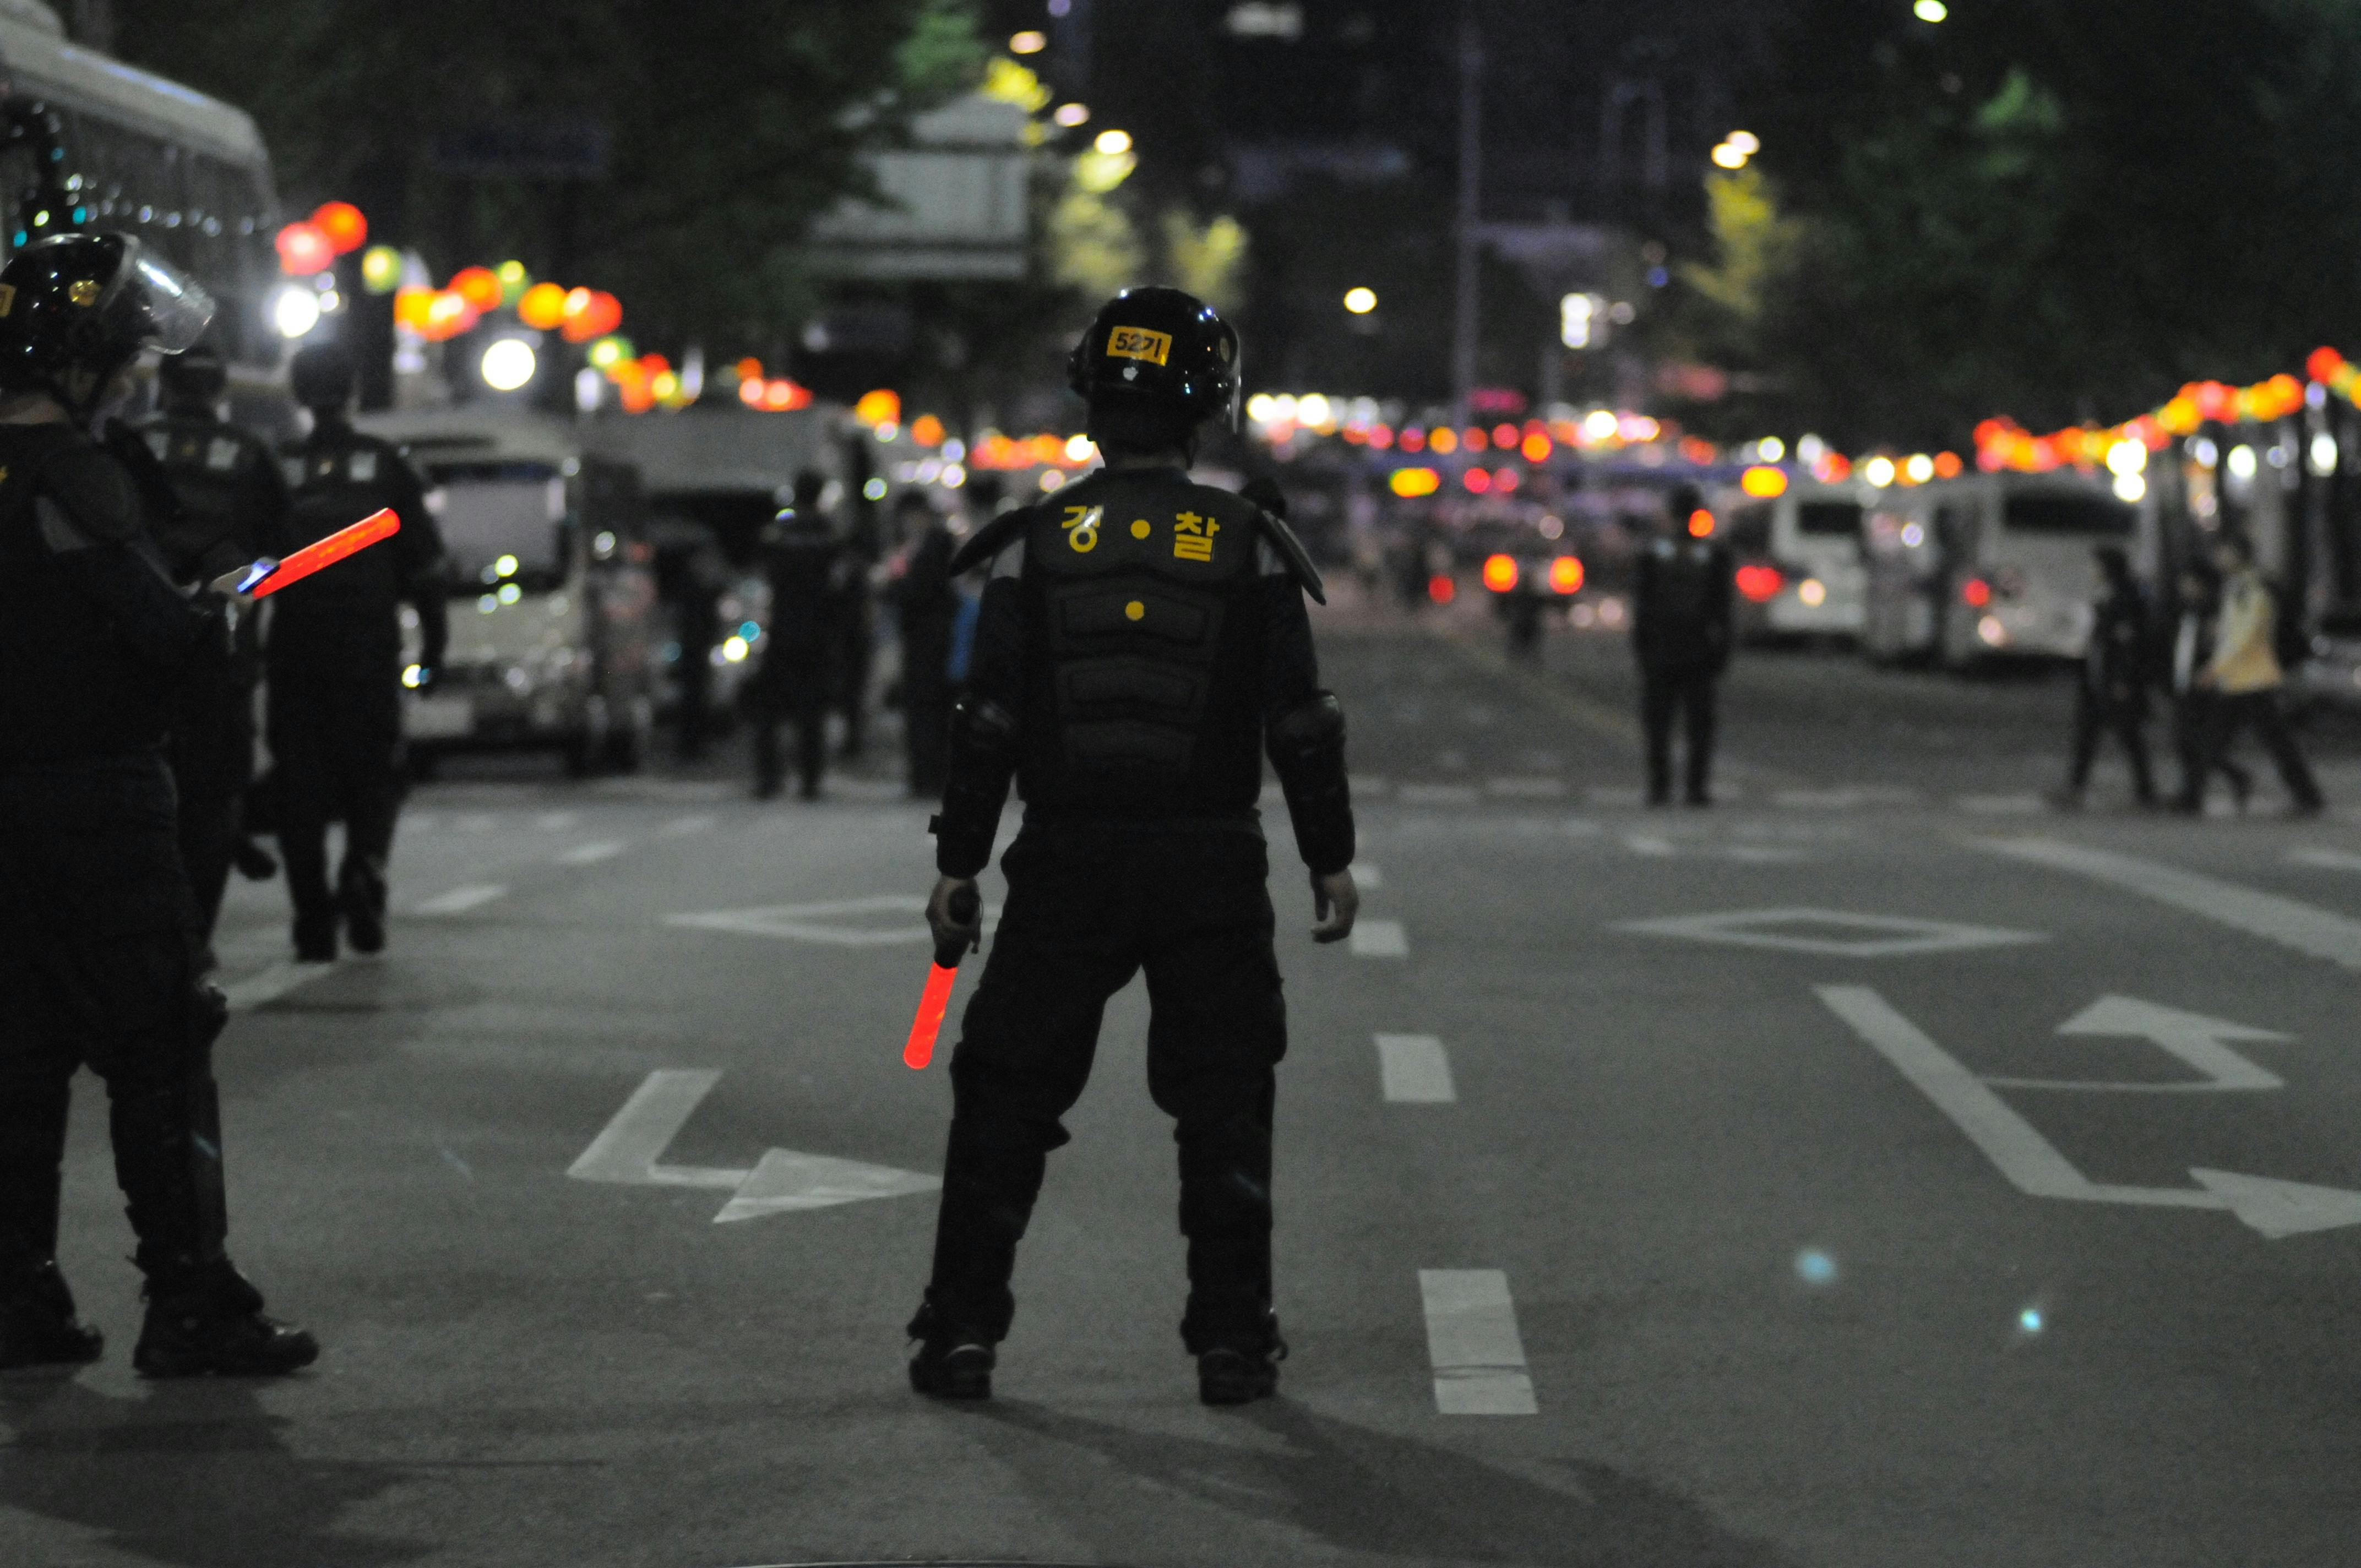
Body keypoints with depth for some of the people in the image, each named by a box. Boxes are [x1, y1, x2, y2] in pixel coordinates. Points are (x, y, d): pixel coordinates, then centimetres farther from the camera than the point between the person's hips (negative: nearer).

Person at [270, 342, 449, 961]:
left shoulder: (277, 470, 3)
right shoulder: (386, 466, 2)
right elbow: (423, 562, 0)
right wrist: (434, 643, 5)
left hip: (294, 653, 0)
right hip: (370, 649, 0)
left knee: (300, 779, 5)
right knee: (373, 772, 9)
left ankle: (313, 918, 1)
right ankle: (364, 871, -17)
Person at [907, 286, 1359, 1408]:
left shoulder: (1036, 544, -2)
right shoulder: (1250, 547, -2)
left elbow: (989, 718, -2)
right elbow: (1302, 722, 0)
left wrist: (959, 864, 5)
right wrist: (1332, 859, 10)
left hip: (1067, 865, 0)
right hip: (1214, 870, 0)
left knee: (1007, 1098, 9)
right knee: (1224, 1105, 9)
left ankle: (962, 1331, 7)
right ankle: (1233, 1341, 8)